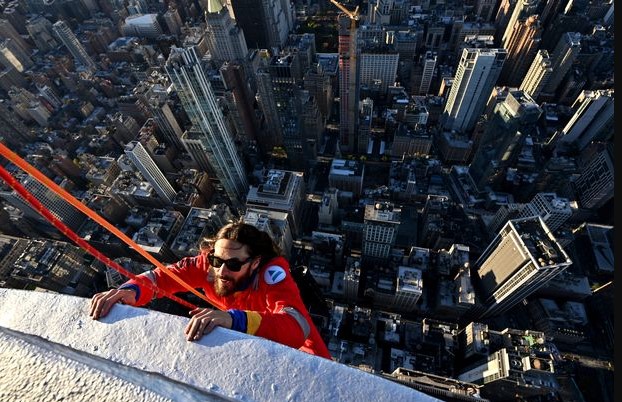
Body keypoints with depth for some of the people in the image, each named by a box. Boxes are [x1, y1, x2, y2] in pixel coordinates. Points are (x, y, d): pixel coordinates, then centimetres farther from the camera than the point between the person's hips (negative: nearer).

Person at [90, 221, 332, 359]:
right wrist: (131, 290, -40)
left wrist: (233, 319, -65)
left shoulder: (271, 272, -38)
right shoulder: (209, 264, -22)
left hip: (296, 350, -4)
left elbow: (298, 327, -51)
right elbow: (163, 276, -18)